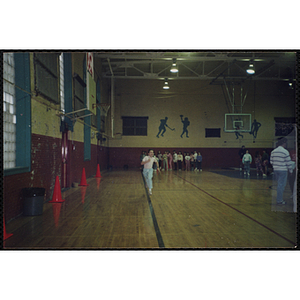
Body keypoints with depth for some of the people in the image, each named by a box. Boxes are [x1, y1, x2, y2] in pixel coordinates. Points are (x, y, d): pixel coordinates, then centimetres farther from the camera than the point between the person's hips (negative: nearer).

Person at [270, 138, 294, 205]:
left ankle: (279, 199, 24)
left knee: (279, 184, 18)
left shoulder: (273, 151, 6)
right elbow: (288, 163, -9)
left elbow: (271, 161, 10)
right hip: (283, 170, -7)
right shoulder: (285, 152, -13)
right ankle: (279, 201, 3)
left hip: (275, 170, 7)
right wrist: (291, 170, 3)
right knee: (281, 185, -1)